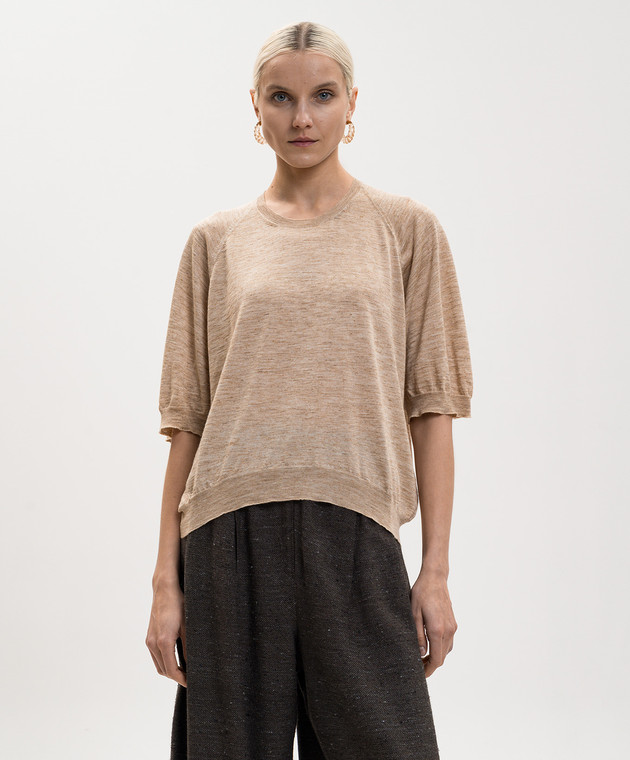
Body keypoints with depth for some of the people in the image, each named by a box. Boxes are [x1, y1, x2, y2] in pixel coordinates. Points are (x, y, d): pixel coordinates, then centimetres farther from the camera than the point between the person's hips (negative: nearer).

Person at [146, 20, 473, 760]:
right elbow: (188, 419, 8)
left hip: (354, 533, -1)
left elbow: (429, 407, 4)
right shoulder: (216, 241, 11)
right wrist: (166, 580, 4)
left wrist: (436, 569, -3)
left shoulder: (406, 228, 8)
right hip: (229, 539, 1)